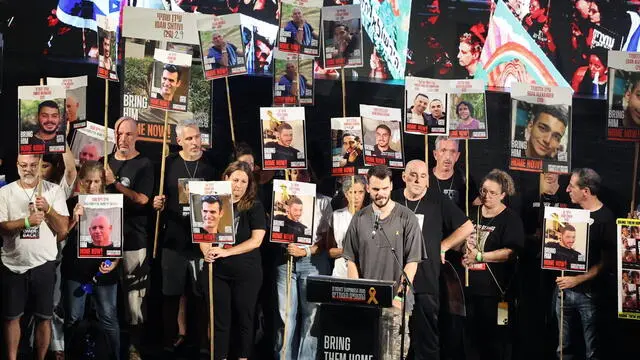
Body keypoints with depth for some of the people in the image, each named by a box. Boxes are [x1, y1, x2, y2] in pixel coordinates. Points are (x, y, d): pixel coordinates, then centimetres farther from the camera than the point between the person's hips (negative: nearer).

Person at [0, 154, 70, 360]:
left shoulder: (54, 191, -1)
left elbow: (63, 229, -4)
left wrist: (48, 209, -19)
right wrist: (27, 221, -23)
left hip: (43, 264, 0)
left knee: (44, 318, 7)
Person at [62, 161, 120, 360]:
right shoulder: (72, 203, 1)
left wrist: (114, 263, -10)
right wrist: (74, 220, -15)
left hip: (104, 271, -1)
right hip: (75, 270, 1)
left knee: (109, 319, 1)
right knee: (73, 319, 7)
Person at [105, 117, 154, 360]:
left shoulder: (144, 165, -1)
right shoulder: (105, 162, 13)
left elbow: (141, 199, -11)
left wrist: (114, 183, -14)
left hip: (133, 238, -4)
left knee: (134, 293, -5)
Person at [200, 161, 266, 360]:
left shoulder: (255, 206, -4)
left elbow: (256, 240, -11)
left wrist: (226, 252, -20)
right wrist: (207, 252, -15)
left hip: (246, 272, -2)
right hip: (217, 271, 2)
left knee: (243, 317, 8)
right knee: (220, 318, 8)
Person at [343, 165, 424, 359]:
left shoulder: (406, 218, -2)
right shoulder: (359, 219, 7)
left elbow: (412, 261, -4)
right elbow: (351, 261, 9)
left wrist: (399, 294, -12)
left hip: (395, 301, -3)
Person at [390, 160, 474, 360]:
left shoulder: (437, 201, 0)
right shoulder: (393, 199, 4)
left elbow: (467, 227, 6)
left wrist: (442, 247, 3)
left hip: (426, 281, -2)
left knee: (427, 335, 2)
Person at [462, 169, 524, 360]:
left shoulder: (511, 219, -4)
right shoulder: (471, 213, 13)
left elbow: (510, 252, -16)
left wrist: (479, 256, -18)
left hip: (495, 289, -5)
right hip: (469, 286, 5)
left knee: (493, 340, 0)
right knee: (473, 336, 9)